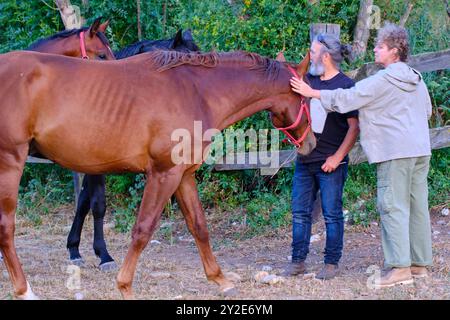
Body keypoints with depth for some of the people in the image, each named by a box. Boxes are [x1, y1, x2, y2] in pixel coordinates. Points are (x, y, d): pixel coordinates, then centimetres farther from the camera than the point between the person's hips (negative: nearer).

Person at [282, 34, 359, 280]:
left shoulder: (345, 85, -7)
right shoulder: (308, 80, 9)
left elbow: (355, 126, -10)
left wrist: (338, 156, -15)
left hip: (330, 163, -6)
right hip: (304, 160, 6)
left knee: (332, 214, 1)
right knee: (300, 212, 8)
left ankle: (331, 263, 9)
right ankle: (298, 261, 15)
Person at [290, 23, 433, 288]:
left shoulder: (382, 81, -12)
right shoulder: (417, 80, 13)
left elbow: (346, 98, -12)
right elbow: (427, 111, 24)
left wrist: (312, 93, -6)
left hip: (395, 152, -8)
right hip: (421, 150, 8)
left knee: (393, 207, -8)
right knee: (418, 206, 10)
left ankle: (399, 266, -14)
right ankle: (420, 263, 14)